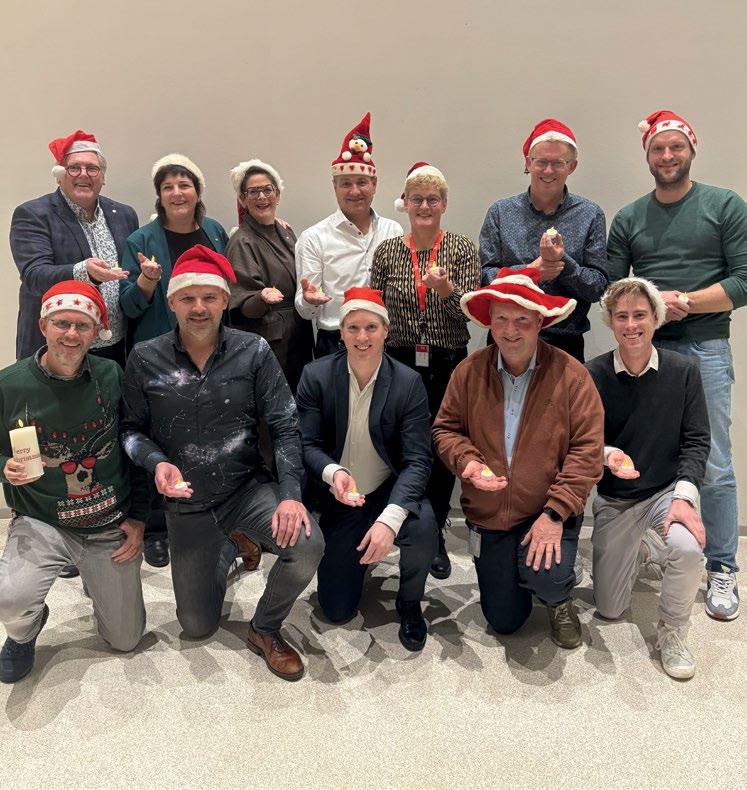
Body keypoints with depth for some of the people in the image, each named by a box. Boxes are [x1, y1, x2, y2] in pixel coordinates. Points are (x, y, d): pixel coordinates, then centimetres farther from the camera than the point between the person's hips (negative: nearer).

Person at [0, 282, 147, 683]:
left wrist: (138, 516, 0)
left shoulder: (112, 377, -9)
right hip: (41, 524, -1)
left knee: (126, 639, 10)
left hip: (112, 528, 1)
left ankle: (97, 580, 43)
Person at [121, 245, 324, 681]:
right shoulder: (145, 360, -7)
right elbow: (131, 429, 1)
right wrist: (157, 462, -21)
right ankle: (231, 546, 41)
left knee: (308, 544, -31)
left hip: (248, 487, -1)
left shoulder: (254, 351, -10)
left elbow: (285, 427, -11)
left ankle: (266, 629, 1)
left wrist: (291, 493, -23)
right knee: (198, 626, 10)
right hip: (186, 502, 1)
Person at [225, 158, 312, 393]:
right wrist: (263, 297, -35)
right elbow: (245, 308, -17)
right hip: (267, 344, -7)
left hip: (299, 339, 7)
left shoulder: (285, 231, 10)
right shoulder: (242, 243, -11)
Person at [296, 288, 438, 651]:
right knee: (337, 611, 2)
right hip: (339, 498, 1)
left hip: (390, 490, -1)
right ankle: (358, 552, 36)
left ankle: (409, 604, -1)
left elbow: (418, 459, -19)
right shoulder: (316, 375, -11)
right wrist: (332, 473, -32)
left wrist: (390, 518, -34)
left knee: (422, 527, -35)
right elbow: (307, 444, -9)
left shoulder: (409, 383, -15)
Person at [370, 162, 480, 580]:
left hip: (448, 364, -1)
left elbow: (468, 312, -7)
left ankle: (434, 535, 23)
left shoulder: (463, 249, 1)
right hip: (399, 362, 1)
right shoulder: (387, 251, 6)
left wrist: (444, 287, -26)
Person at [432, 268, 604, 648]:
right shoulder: (469, 372, -5)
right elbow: (445, 428, 4)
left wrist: (555, 513, -22)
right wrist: (466, 461, -19)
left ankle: (559, 601, 11)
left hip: (548, 512, -2)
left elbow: (587, 449, -15)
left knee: (546, 578, -29)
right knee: (503, 620, 10)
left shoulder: (570, 374, -13)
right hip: (488, 515, 3)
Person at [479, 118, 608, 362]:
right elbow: (484, 278, -4)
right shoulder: (500, 212, 3)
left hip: (565, 343, 0)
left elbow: (599, 288, -3)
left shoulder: (590, 216, 1)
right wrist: (530, 271, -18)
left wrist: (563, 262, -19)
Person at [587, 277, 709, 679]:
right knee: (609, 609, 6)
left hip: (666, 491, 0)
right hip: (614, 501, 1)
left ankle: (672, 635, -5)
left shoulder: (683, 371, -8)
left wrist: (683, 496, -22)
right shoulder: (593, 375, -11)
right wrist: (607, 454, -31)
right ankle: (640, 550, 39)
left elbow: (696, 440, -8)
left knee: (688, 547, -35)